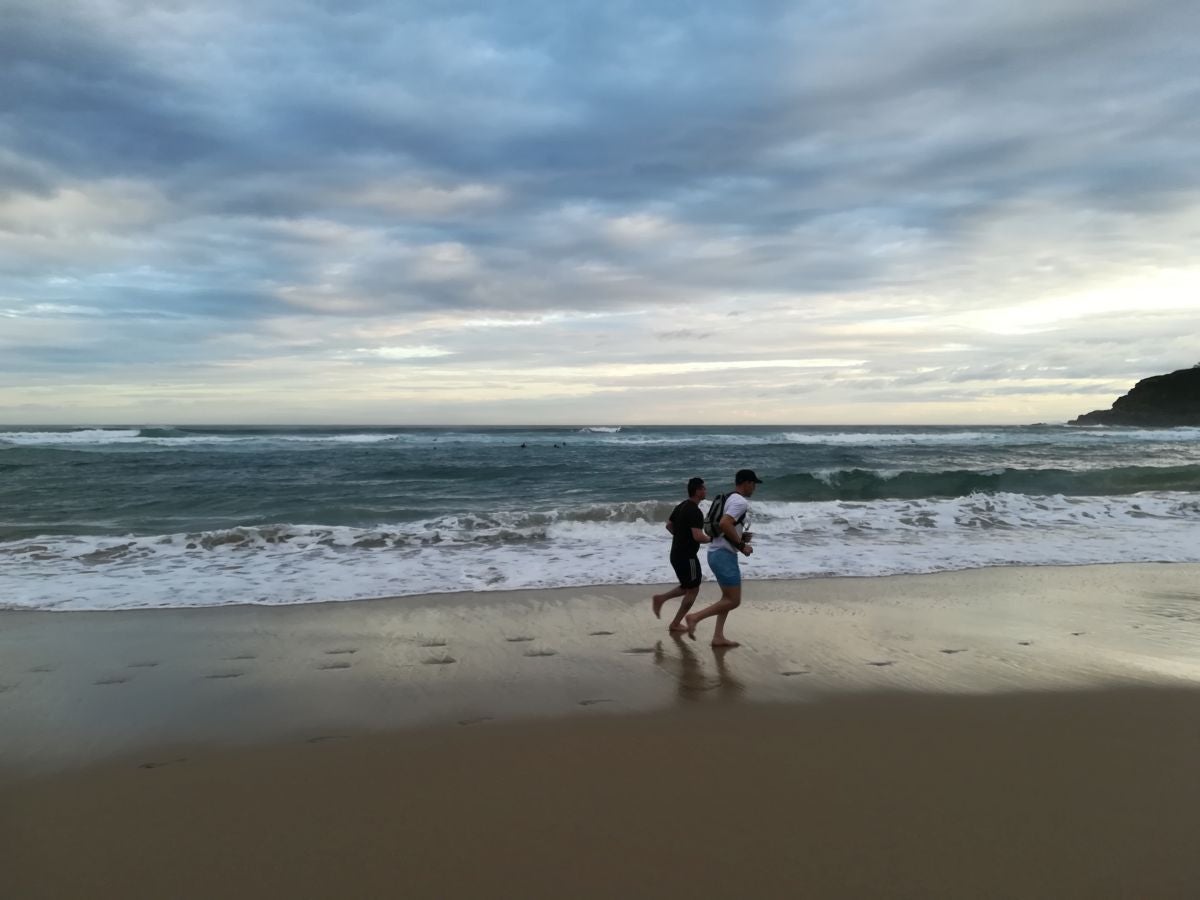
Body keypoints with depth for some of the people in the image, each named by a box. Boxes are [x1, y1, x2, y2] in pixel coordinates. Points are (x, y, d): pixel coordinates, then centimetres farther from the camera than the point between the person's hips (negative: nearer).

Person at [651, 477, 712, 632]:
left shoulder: (681, 506, 8)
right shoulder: (695, 511, -21)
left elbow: (669, 525, 19)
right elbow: (698, 536, -27)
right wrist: (711, 539, -10)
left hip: (676, 554, 9)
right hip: (687, 556, -9)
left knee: (687, 587, 22)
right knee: (693, 590, 5)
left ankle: (660, 598, 11)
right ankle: (675, 624, 10)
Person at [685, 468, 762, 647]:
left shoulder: (729, 499, 16)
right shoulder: (741, 502, -14)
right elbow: (724, 524, -28)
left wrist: (741, 536, 14)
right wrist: (741, 545, -19)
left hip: (716, 552, 10)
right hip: (724, 555, -10)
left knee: (728, 598, 16)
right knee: (733, 601, -6)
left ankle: (718, 637, 16)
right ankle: (695, 617, -9)